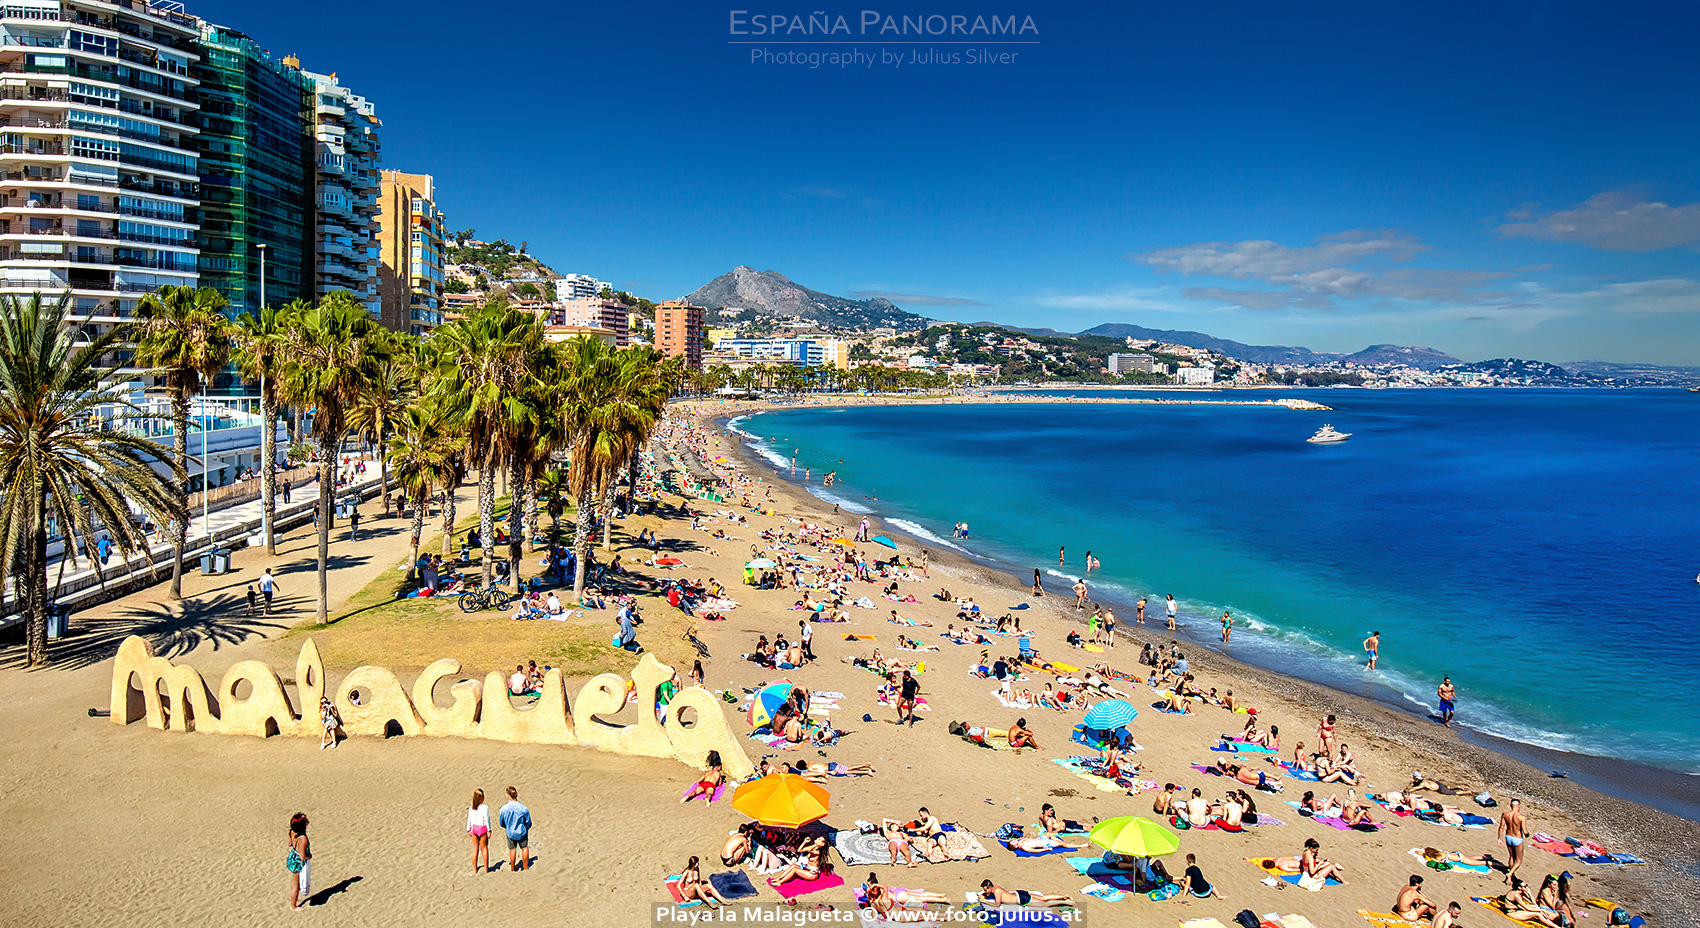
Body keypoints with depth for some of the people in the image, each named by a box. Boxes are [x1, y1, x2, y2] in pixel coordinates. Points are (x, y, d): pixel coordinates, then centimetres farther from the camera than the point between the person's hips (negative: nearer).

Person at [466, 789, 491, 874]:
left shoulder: (471, 808, 0)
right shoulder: (485, 807, -14)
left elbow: (469, 819, 8)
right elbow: (486, 819, -13)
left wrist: (468, 829, 21)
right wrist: (489, 830, -8)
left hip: (474, 828, 3)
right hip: (483, 828, -3)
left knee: (475, 849, 11)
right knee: (484, 848, 9)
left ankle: (475, 869, 13)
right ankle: (486, 869, 11)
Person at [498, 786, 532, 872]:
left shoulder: (503, 809, -20)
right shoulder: (523, 808, -23)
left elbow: (501, 823, -3)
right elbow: (528, 823, -9)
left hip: (510, 833, 1)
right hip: (522, 832, -1)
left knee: (512, 849, 21)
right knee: (525, 848, 21)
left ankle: (512, 869, 31)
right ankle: (526, 868, 27)